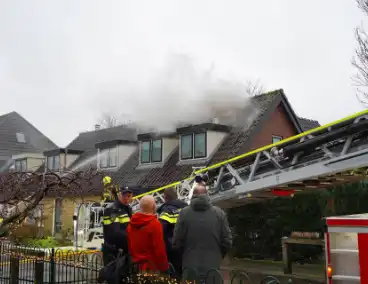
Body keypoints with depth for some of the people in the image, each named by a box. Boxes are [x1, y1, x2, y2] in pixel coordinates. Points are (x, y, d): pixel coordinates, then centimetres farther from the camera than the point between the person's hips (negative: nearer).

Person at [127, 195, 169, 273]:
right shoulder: (155, 223, -17)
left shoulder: (131, 223, 5)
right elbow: (159, 249, -18)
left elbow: (129, 245, 13)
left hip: (135, 265, 7)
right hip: (152, 266, -7)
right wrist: (164, 267, -10)